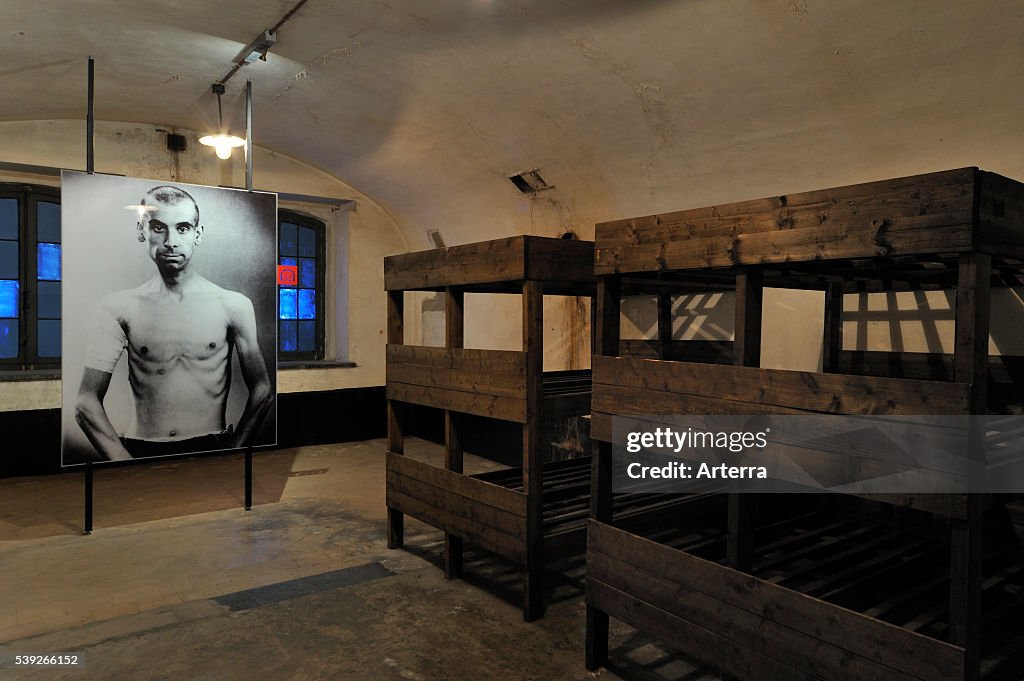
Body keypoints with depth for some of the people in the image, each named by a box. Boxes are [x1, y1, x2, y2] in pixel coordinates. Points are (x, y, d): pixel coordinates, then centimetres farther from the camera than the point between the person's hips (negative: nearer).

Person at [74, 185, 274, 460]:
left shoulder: (233, 305, 1)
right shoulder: (118, 308, 3)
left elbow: (262, 392, 5)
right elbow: (87, 403, 2)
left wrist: (232, 454, -2)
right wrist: (124, 461, -8)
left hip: (211, 450, -1)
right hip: (139, 452, 1)